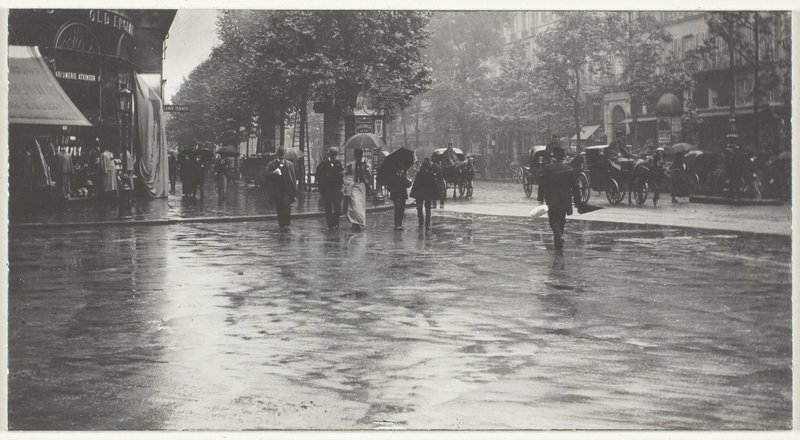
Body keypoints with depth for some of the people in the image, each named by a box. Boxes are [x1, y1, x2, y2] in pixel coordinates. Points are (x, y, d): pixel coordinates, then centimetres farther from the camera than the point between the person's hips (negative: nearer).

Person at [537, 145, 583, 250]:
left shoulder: (548, 169, -7)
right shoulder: (569, 169, 3)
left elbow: (543, 185, -7)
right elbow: (575, 186, 4)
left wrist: (541, 199, -2)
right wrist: (577, 201, 9)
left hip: (552, 199, -3)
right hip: (565, 199, 3)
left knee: (553, 219, 3)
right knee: (562, 219, 16)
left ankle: (559, 236, -19)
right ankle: (559, 237, 21)